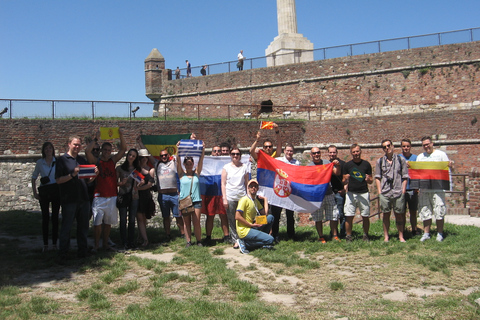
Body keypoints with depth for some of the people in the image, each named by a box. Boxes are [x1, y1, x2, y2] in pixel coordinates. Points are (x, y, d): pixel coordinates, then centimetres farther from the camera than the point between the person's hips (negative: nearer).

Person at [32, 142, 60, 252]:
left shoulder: (58, 161, 5)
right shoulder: (40, 162, 6)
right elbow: (34, 178, 12)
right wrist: (35, 192, 3)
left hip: (56, 190, 0)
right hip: (44, 192, 0)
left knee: (55, 217, 3)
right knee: (45, 217, 0)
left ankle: (55, 243, 11)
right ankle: (45, 244, 7)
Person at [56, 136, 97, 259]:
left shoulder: (82, 160, 16)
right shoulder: (62, 160, -1)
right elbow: (58, 180, -9)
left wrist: (94, 174, -1)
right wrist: (72, 174, -21)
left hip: (83, 199, 5)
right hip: (69, 199, -5)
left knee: (83, 227, 10)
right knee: (66, 227, 2)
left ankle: (82, 250, 20)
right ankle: (63, 253, 13)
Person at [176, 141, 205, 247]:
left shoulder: (196, 173, 8)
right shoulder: (182, 174, 5)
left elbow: (201, 161, -2)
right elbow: (178, 161, -6)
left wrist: (203, 149, -13)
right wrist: (178, 149, -18)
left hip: (196, 200, 0)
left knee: (196, 222, -2)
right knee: (186, 222, 5)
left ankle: (199, 241, 9)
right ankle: (188, 241, 12)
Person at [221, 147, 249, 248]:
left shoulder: (244, 167, 9)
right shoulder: (226, 167, 6)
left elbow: (247, 183, 12)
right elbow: (223, 184, 3)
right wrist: (224, 198, -4)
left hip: (242, 197, 1)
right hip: (230, 197, -1)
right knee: (232, 220, 2)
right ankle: (235, 240, 10)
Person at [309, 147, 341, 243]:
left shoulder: (327, 163, 10)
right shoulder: (309, 166, 4)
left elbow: (337, 173, 4)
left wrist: (337, 166, -15)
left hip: (329, 194, 2)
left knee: (334, 216, 3)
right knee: (318, 218, 4)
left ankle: (334, 235, 15)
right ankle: (321, 237, 16)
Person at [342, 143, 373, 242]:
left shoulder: (366, 164, 7)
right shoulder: (347, 165, 6)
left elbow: (371, 180, 11)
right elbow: (344, 181, 9)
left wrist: (368, 179, -12)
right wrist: (345, 181, -14)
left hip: (364, 193, 1)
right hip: (351, 193, 0)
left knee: (365, 216, 3)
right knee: (349, 216, -5)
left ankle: (366, 236, 17)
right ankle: (348, 236, 5)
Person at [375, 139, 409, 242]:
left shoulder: (400, 160, 6)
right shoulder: (380, 161, 9)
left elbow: (405, 177, 6)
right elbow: (377, 177, 10)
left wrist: (403, 191, -2)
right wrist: (379, 191, 1)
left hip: (398, 192, -1)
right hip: (384, 192, 1)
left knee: (399, 215, 4)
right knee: (386, 214, 5)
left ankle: (401, 236, 13)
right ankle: (386, 236, 12)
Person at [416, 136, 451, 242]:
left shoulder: (441, 154, 7)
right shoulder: (420, 157, 17)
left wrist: (450, 166, -17)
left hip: (437, 189, -3)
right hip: (424, 189, 3)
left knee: (439, 212, -3)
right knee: (425, 212, 6)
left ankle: (440, 233, 8)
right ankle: (426, 233, 14)